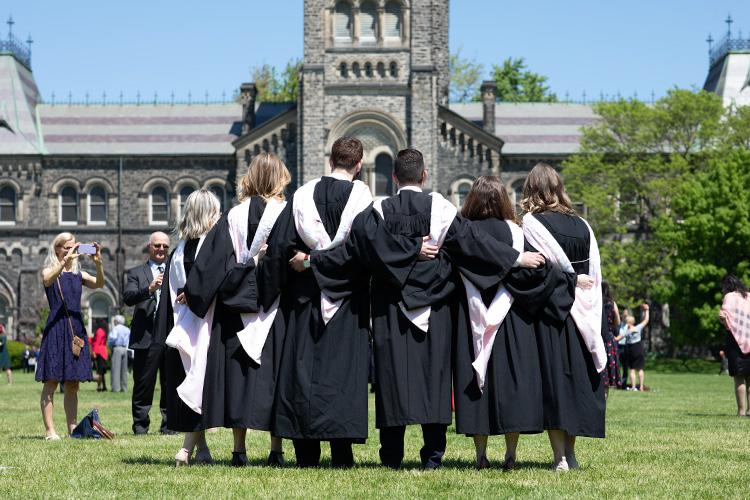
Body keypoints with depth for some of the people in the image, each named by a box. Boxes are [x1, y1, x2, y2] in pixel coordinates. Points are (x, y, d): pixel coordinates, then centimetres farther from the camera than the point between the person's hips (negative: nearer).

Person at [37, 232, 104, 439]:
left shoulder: (78, 274, 13)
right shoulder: (49, 271, 2)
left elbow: (99, 284, -4)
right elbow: (48, 280, -22)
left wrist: (98, 263, -21)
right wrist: (66, 261, -33)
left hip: (76, 328, 5)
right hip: (56, 328, -5)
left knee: (72, 385, 7)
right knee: (51, 382, -5)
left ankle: (73, 427, 9)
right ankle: (50, 430, -6)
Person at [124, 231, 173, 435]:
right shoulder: (136, 273, 11)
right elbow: (128, 298, -7)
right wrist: (149, 289, -23)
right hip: (147, 336, -2)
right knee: (144, 384, 0)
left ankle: (169, 425, 13)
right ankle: (140, 425, 7)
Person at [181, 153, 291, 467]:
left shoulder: (234, 217, 2)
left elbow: (211, 260, 2)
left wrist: (192, 293, 9)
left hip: (236, 308, 2)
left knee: (238, 372, 5)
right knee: (273, 371, 3)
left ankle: (239, 450, 4)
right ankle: (276, 450, 1)